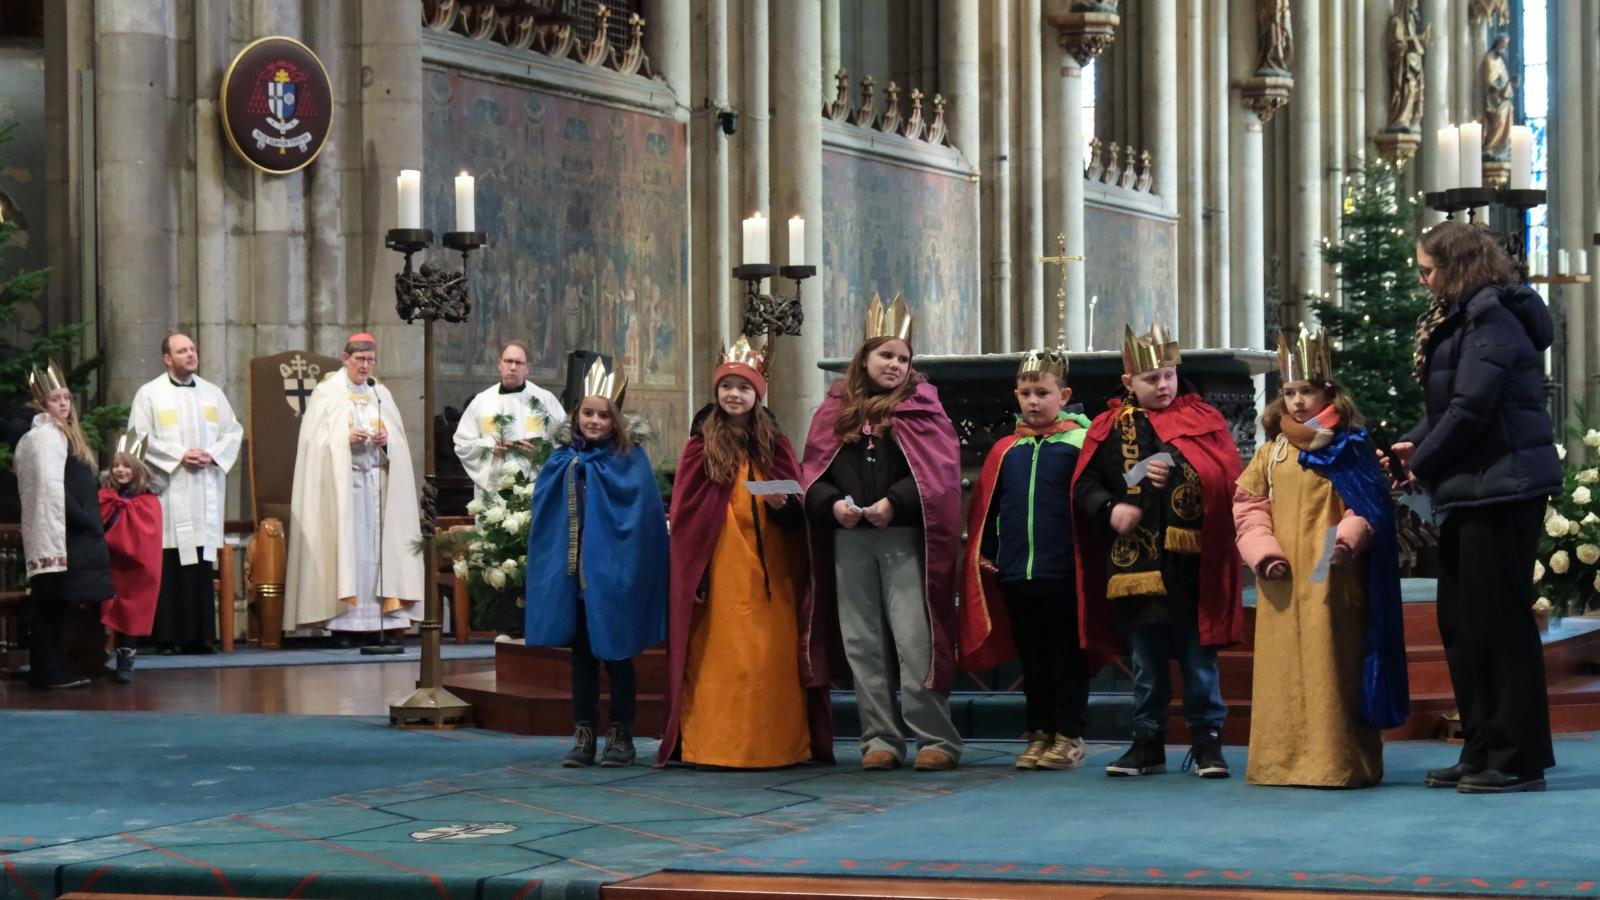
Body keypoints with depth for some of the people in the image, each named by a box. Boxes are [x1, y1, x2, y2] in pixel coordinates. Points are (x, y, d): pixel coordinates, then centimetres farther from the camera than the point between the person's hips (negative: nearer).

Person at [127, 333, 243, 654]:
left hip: (206, 489, 4)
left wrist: (213, 454, -4)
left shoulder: (212, 393, 16)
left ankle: (200, 635, 2)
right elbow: (139, 436, -5)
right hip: (168, 489, -4)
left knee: (202, 563, 0)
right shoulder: (149, 394, 3)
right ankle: (168, 636, -6)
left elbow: (234, 431, 14)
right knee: (170, 563, -8)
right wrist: (180, 455, -12)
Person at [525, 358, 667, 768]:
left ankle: (620, 736, 13)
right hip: (571, 571, 4)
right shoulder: (564, 459, 6)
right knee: (581, 655, 10)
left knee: (615, 654, 4)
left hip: (611, 574, -4)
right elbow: (544, 512, 10)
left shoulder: (629, 459, -4)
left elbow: (643, 515, -9)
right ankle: (583, 735, 16)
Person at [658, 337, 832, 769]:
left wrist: (783, 505, -13)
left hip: (768, 567, 2)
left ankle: (777, 743, 6)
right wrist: (694, 573, -7)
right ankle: (712, 744, 0)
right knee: (720, 659, -3)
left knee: (773, 658, 1)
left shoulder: (774, 445, 11)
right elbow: (684, 514, 1)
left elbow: (797, 510, 11)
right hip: (719, 567, -2)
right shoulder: (701, 446, 5)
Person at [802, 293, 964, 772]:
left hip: (903, 538, -4)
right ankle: (880, 739, 12)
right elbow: (813, 472, 9)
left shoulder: (921, 407, 4)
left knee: (914, 642, -8)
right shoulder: (836, 409, 12)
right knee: (862, 644, 6)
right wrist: (831, 503, -10)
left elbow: (938, 472, -6)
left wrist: (894, 502, -18)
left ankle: (936, 738, -3)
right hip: (848, 540, 4)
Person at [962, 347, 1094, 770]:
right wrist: (983, 555, 9)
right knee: (1032, 659, 12)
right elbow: (984, 508, 14)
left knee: (1067, 657, 2)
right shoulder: (1006, 450, 10)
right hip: (1015, 575, 5)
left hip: (1064, 575, -5)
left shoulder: (1079, 444, -3)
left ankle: (1069, 736, 9)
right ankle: (1039, 734, 19)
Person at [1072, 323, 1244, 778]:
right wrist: (1110, 509, -11)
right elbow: (1084, 487, 7)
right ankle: (1148, 742, 18)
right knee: (1146, 659, 9)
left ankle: (1207, 741, 11)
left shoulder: (1202, 420, 5)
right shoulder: (1110, 428, 9)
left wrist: (1180, 474, -20)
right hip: (1133, 562, 2)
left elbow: (1227, 477, -5)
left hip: (1190, 560, -2)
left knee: (1198, 655, 2)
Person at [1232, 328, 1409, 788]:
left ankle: (1337, 761, -1)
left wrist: (1348, 540, -20)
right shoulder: (1270, 452, 13)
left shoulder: (1348, 448, 2)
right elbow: (1248, 506, 11)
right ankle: (1283, 759, 12)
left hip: (1330, 578, -4)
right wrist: (1263, 550, -5)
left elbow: (1368, 506, -3)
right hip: (1282, 583, 4)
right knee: (1284, 671, 6)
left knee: (1329, 669, -5)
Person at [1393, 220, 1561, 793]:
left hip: (1502, 488, -10)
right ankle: (1482, 751, 19)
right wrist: (1414, 443, 2)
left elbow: (1470, 409, -20)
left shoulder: (1491, 318, -15)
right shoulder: (1460, 317, 17)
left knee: (1498, 622, -6)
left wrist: (1423, 464, -8)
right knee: (1459, 621, 12)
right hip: (1473, 490, 10)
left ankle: (1518, 761, -1)